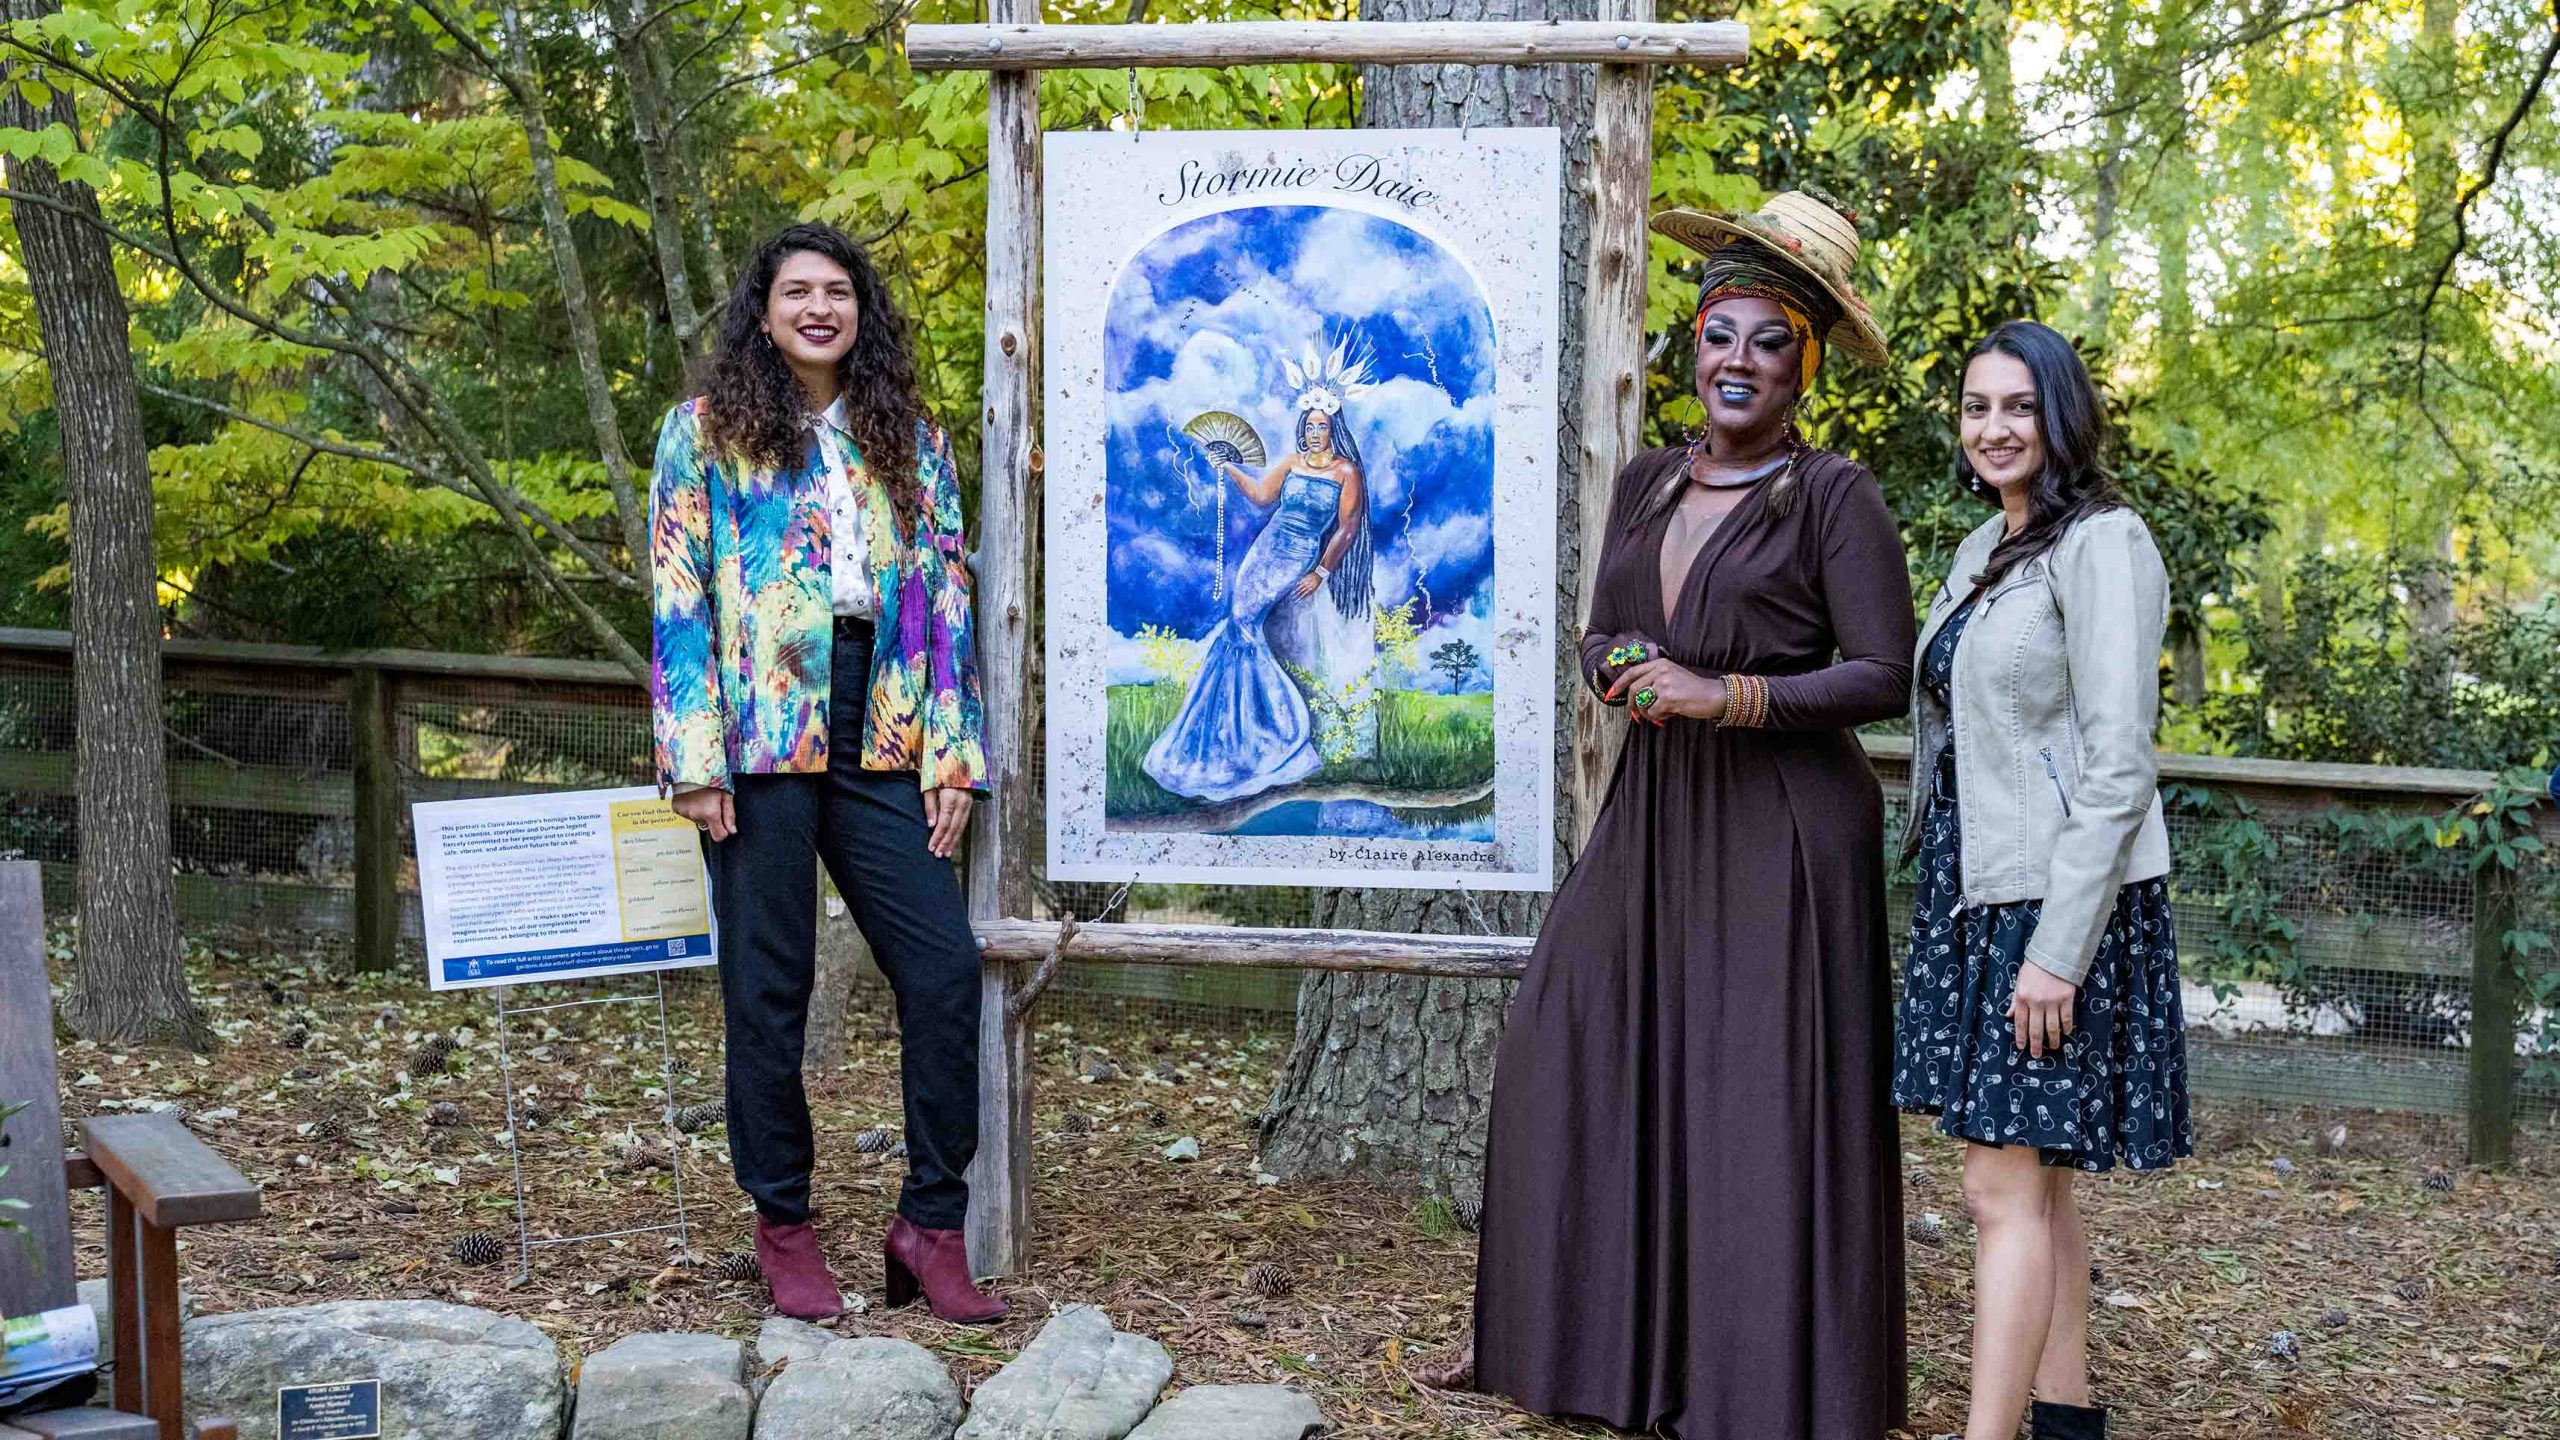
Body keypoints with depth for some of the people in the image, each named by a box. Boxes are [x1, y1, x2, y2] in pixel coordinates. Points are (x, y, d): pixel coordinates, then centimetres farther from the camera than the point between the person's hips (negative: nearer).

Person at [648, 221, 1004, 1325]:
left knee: (945, 967, -6)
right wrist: (695, 759, -9)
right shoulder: (706, 432, 5)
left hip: (879, 737, 3)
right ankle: (782, 1222, 16)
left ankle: (932, 1221, 5)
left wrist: (951, 755, 3)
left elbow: (946, 598, 11)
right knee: (767, 987, 3)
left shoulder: (909, 439, 14)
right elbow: (678, 603, 0)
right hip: (761, 738, -3)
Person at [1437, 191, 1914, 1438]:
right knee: (1584, 1058, 6)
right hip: (1653, 815, 6)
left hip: (1782, 823, -6)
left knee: (1763, 1093, -3)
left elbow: (1886, 676, -11)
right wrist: (1625, 672, -7)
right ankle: (1584, 1334, 20)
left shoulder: (1834, 494, -7)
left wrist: (1728, 696, -19)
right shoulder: (1648, 484, 11)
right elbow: (1600, 636, 16)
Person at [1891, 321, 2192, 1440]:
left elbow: (2117, 769, -17)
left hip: (2063, 896, -9)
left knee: (2004, 1183, -10)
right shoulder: (1984, 550, 15)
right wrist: (1947, 904, 15)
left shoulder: (2101, 546, -12)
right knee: (2035, 1174, 12)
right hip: (1976, 889, 9)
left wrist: (2057, 950, -21)